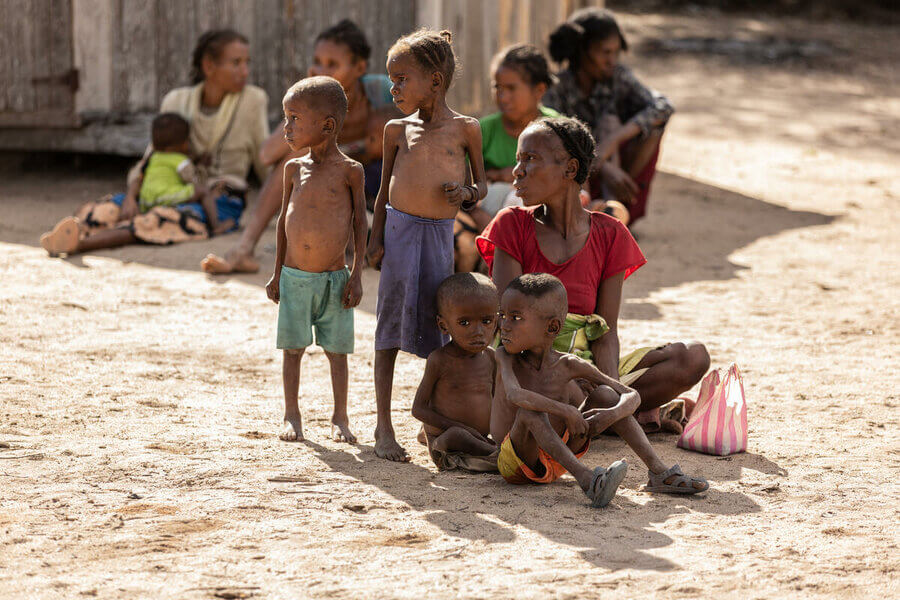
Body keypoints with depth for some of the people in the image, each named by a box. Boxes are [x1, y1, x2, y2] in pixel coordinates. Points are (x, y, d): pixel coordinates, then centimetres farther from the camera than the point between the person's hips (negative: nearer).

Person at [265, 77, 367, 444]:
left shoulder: (349, 171, -6)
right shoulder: (294, 169, 3)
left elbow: (360, 223, -2)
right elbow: (285, 220, 11)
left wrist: (356, 275, -5)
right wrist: (277, 273, 11)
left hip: (334, 278, -2)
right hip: (295, 277, 3)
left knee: (336, 349, 4)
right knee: (293, 348, 5)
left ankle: (340, 418, 15)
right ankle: (292, 416, 16)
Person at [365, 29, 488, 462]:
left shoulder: (465, 129, 3)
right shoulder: (397, 130, 8)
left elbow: (480, 185, 12)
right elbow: (384, 189, 12)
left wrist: (467, 193, -10)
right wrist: (376, 238, 4)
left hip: (440, 234, -1)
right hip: (399, 231, 1)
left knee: (437, 329, 3)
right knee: (391, 326, 3)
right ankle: (383, 427, 9)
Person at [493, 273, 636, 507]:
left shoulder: (568, 365, -2)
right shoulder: (506, 357, -8)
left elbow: (632, 396, -1)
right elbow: (515, 395, -32)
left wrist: (613, 414, -24)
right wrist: (566, 411, -38)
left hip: (558, 458, 3)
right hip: (515, 465, -3)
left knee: (605, 393, -8)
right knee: (529, 411, -35)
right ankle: (585, 478, -50)